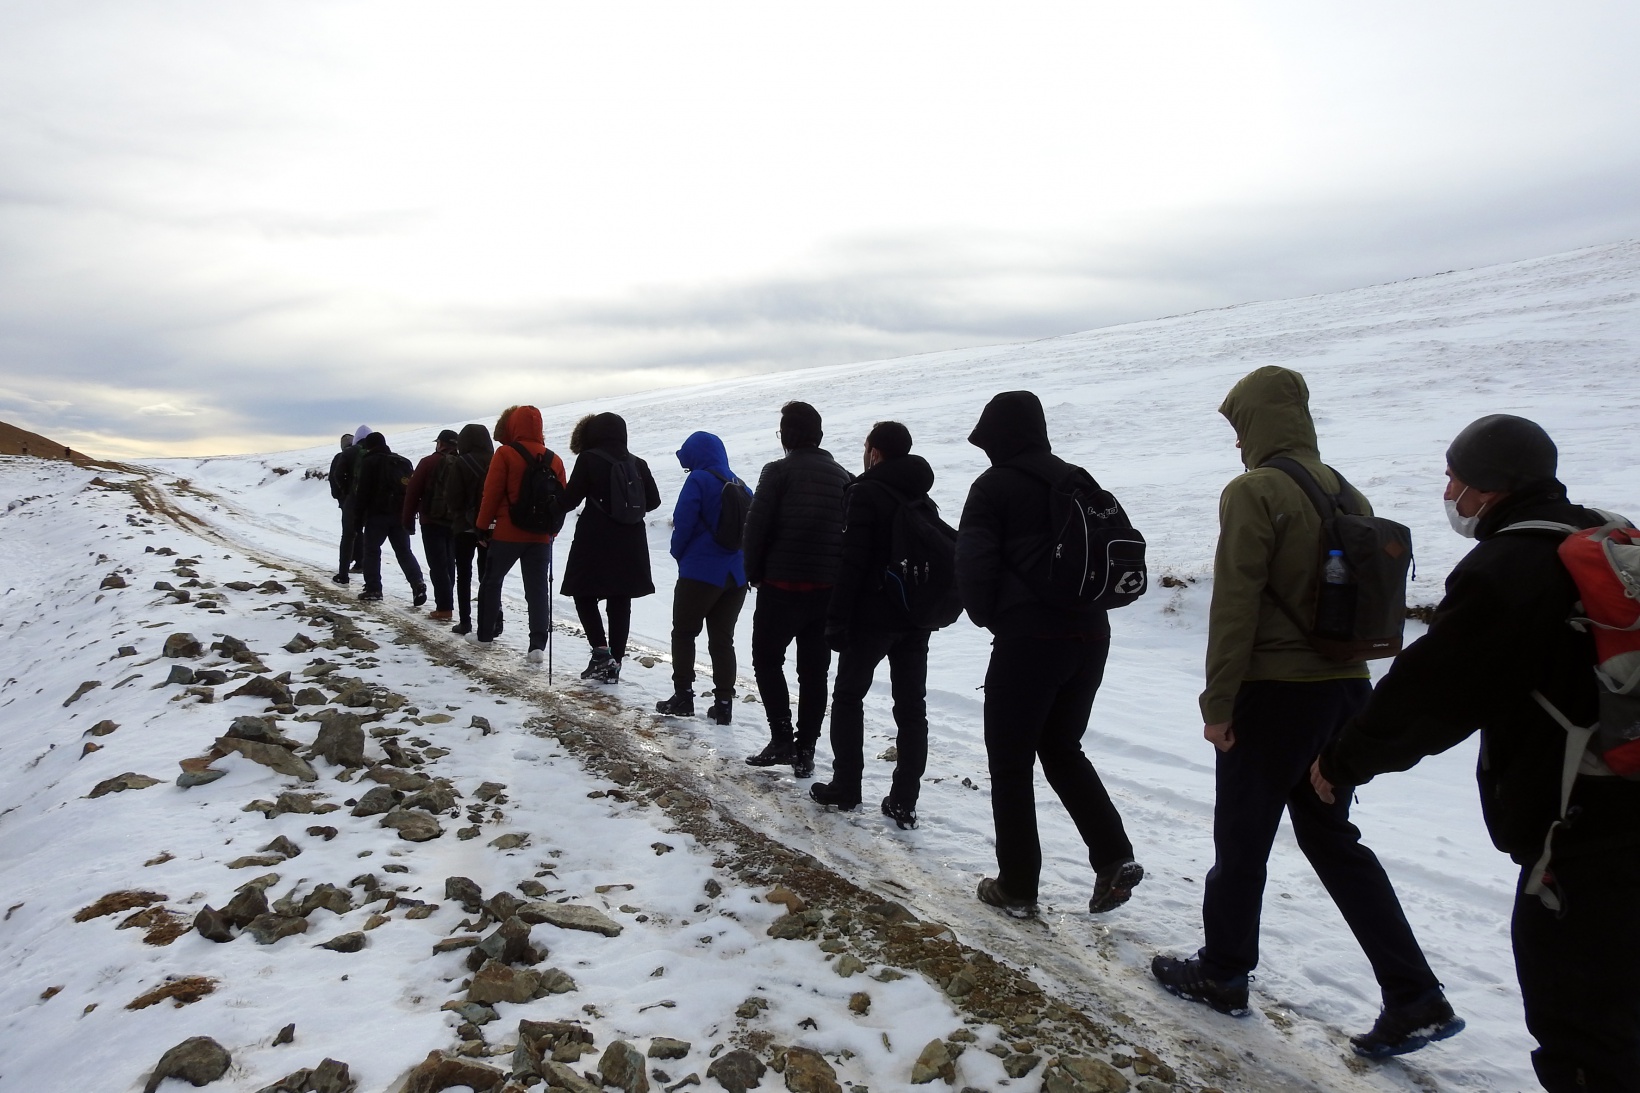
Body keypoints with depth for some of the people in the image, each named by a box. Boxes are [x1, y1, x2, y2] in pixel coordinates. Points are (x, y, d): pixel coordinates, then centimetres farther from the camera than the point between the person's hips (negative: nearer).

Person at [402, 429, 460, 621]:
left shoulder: (429, 463, -6)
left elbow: (413, 493, -6)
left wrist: (408, 520, 1)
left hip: (432, 522, -5)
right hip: (456, 523, 5)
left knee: (437, 565, -4)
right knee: (449, 564, 15)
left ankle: (443, 607, -8)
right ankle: (447, 605, 17)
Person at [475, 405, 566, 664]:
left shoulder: (505, 454, -8)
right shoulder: (554, 459, 4)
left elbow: (491, 494, -8)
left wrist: (482, 526, 2)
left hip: (507, 533, -3)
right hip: (541, 536, 3)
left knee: (492, 581, 16)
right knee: (538, 588, 3)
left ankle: (485, 633, 25)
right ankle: (538, 645, -5)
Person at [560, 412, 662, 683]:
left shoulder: (589, 459, -7)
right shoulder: (637, 463, 7)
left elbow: (570, 499, -8)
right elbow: (654, 500, 9)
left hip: (596, 542, -4)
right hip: (630, 545, 5)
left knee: (585, 595, 10)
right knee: (620, 604, 10)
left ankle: (601, 652, -5)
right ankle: (614, 663, 12)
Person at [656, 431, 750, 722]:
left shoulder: (699, 480, -9)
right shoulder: (740, 485, 10)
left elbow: (683, 523, -13)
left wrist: (679, 554, 4)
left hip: (701, 572, -6)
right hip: (736, 575, 6)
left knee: (683, 633, 9)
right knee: (723, 639, 11)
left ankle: (683, 695, 8)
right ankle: (724, 702, 9)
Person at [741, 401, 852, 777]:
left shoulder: (779, 470, -7)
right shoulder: (843, 477, 8)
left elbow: (756, 526, -11)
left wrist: (755, 573, 1)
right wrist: (838, 577, 15)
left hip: (782, 584, -4)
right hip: (829, 588, 5)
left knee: (767, 658, 10)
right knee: (815, 670, 10)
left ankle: (781, 739, 2)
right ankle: (805, 750, 12)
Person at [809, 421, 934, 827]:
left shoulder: (866, 493, -11)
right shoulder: (923, 499, 11)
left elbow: (852, 562, -17)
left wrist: (837, 618, -14)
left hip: (872, 617, -6)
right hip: (916, 618, 6)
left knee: (848, 697, 9)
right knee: (911, 707, 7)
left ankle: (845, 788, 13)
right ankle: (904, 801, 8)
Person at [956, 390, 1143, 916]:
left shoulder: (994, 486, -5)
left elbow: (973, 564, -11)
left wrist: (988, 616, 6)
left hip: (1027, 638, -6)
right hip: (1090, 635, 7)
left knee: (1010, 762, 7)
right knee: (1062, 749, 22)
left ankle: (1017, 886, 12)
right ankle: (1114, 858, 9)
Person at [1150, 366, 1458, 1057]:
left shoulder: (1254, 493, -15)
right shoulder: (1349, 497, 9)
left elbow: (1235, 607, -19)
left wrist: (1217, 702, -13)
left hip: (1274, 694, -8)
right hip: (1346, 690, 8)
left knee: (1242, 839, 9)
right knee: (1332, 837, 18)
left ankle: (1223, 975, 25)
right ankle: (1415, 998, 17)